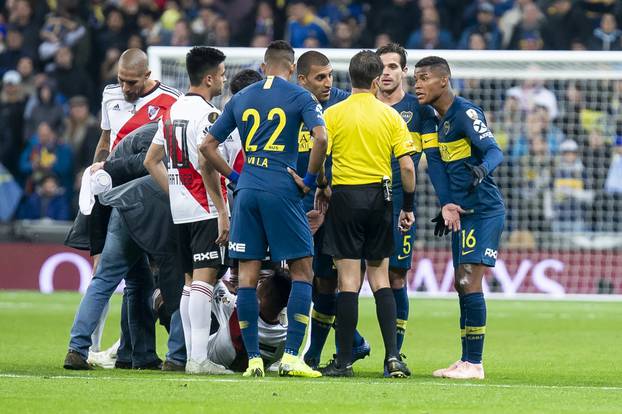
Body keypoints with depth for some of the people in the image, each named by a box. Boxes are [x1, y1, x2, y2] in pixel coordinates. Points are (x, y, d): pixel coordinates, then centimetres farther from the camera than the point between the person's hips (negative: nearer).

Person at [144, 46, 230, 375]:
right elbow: (206, 166, -20)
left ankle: (191, 354, 13)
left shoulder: (173, 110, 14)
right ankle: (199, 358, -16)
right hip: (204, 209, -9)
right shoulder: (207, 114, -12)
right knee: (204, 278, -11)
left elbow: (151, 161, 18)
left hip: (180, 209, 9)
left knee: (191, 280, 12)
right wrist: (223, 211, -17)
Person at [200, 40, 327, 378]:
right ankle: (291, 357, -7)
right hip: (282, 191, -4)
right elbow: (320, 137, -14)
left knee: (247, 275, 6)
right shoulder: (299, 97, 1)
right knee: (302, 271, 2)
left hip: (247, 190, 4)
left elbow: (207, 145, 15)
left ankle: (253, 359, 3)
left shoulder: (241, 99, 14)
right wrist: (310, 178, -3)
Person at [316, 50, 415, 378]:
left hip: (345, 196, -2)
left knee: (348, 281, -1)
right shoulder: (391, 116, 2)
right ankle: (392, 355, 2)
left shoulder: (332, 114, -3)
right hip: (379, 197, 2)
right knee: (380, 279, 11)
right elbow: (407, 167, -2)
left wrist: (321, 189, 14)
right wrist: (408, 207, 8)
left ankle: (343, 361, -1)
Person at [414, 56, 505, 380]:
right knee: (462, 285, 10)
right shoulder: (440, 118, 14)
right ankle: (466, 360, 17)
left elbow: (494, 151, -23)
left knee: (468, 281, -13)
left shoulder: (466, 113, -13)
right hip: (463, 212, 9)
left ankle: (474, 363, -12)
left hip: (484, 210, -9)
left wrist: (482, 169, -43)